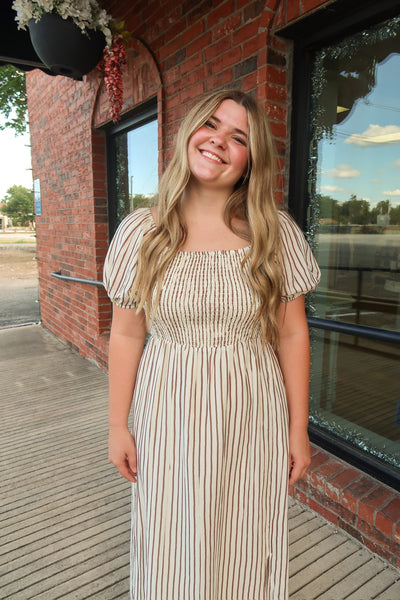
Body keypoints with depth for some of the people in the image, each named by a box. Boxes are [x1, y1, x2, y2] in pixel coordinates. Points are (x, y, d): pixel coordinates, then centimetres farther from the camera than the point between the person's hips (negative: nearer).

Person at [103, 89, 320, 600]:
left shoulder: (276, 233, -6)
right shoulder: (141, 232, -5)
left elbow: (292, 334, -2)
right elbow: (126, 335, -1)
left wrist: (298, 429, 1)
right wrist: (118, 425, 2)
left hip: (252, 417, 0)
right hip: (168, 413, 1)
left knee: (245, 547, 19)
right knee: (172, 548, 19)